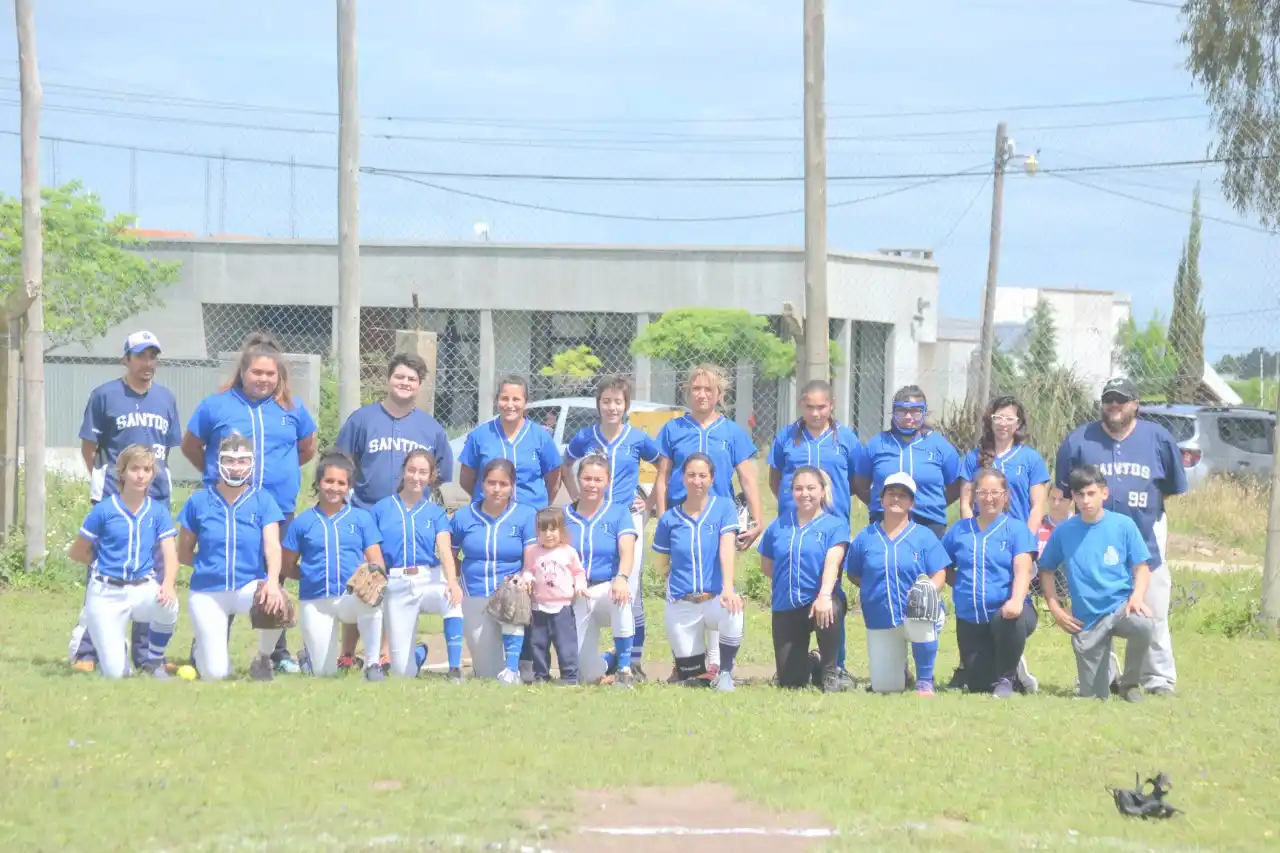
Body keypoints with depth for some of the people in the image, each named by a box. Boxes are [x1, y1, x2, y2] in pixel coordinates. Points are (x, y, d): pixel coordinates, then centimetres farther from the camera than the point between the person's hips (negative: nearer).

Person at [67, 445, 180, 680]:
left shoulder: (158, 511, 3)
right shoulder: (104, 510, -4)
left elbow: (170, 554, -5)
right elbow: (77, 553, 4)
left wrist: (168, 584, -24)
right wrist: (110, 562, 6)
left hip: (142, 589, 2)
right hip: (107, 593, -2)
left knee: (168, 605, -35)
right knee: (114, 673, -12)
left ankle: (154, 661, -5)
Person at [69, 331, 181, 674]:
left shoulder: (166, 398, 10)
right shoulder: (105, 396, -3)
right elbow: (89, 446, 0)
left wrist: (156, 477, 8)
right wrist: (102, 481, -2)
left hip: (156, 498, 5)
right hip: (113, 498, -5)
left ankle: (147, 653, 15)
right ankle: (85, 652, -5)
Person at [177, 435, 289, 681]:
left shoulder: (262, 501, 0)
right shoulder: (198, 502, 1)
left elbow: (272, 546, -14)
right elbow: (183, 554, 8)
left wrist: (272, 582, -32)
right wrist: (213, 563, -5)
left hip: (249, 587, 0)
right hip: (207, 592, 0)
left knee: (276, 601, -37)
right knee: (215, 673, -13)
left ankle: (263, 658, -5)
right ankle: (203, 646, 28)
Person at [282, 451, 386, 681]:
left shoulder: (362, 518, 6)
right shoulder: (303, 522, 6)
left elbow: (377, 562, 1)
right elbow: (287, 566, 8)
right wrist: (312, 574, -6)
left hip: (352, 598, -1)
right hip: (316, 602, 1)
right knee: (325, 672, -3)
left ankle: (373, 664, -24)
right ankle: (310, 652, 36)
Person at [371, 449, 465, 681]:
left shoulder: (435, 513, 7)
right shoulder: (381, 509, 6)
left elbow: (444, 549, -10)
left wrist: (452, 581, -28)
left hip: (430, 580, 0)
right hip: (395, 585, 0)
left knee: (452, 599, -39)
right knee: (403, 671, -2)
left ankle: (455, 669, -34)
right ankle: (420, 653, 35)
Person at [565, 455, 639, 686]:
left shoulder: (619, 512, 3)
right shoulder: (565, 516, 8)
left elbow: (627, 552, -12)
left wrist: (621, 578, -34)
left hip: (607, 590, -2)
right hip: (576, 597, 2)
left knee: (621, 597, -42)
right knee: (588, 674, -11)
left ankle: (625, 667, -28)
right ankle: (612, 660, 28)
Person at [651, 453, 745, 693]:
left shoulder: (724, 507, 0)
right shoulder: (670, 519, 4)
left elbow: (727, 548, -13)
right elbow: (662, 565, 13)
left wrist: (728, 587, -27)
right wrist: (682, 579, -3)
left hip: (716, 598, -2)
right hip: (681, 605, 2)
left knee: (733, 612, -38)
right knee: (692, 678, -3)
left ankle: (724, 673, -15)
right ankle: (699, 672, 34)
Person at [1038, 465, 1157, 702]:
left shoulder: (1123, 524, -4)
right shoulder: (1064, 531, -1)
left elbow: (1141, 567, -1)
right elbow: (1046, 570, 11)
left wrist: (1137, 596, -20)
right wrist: (1055, 609, 1)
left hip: (1120, 605, -1)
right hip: (1087, 619, 1)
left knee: (1145, 625, -38)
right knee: (1093, 696, -1)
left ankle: (1130, 683, -11)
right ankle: (1104, 673, 39)